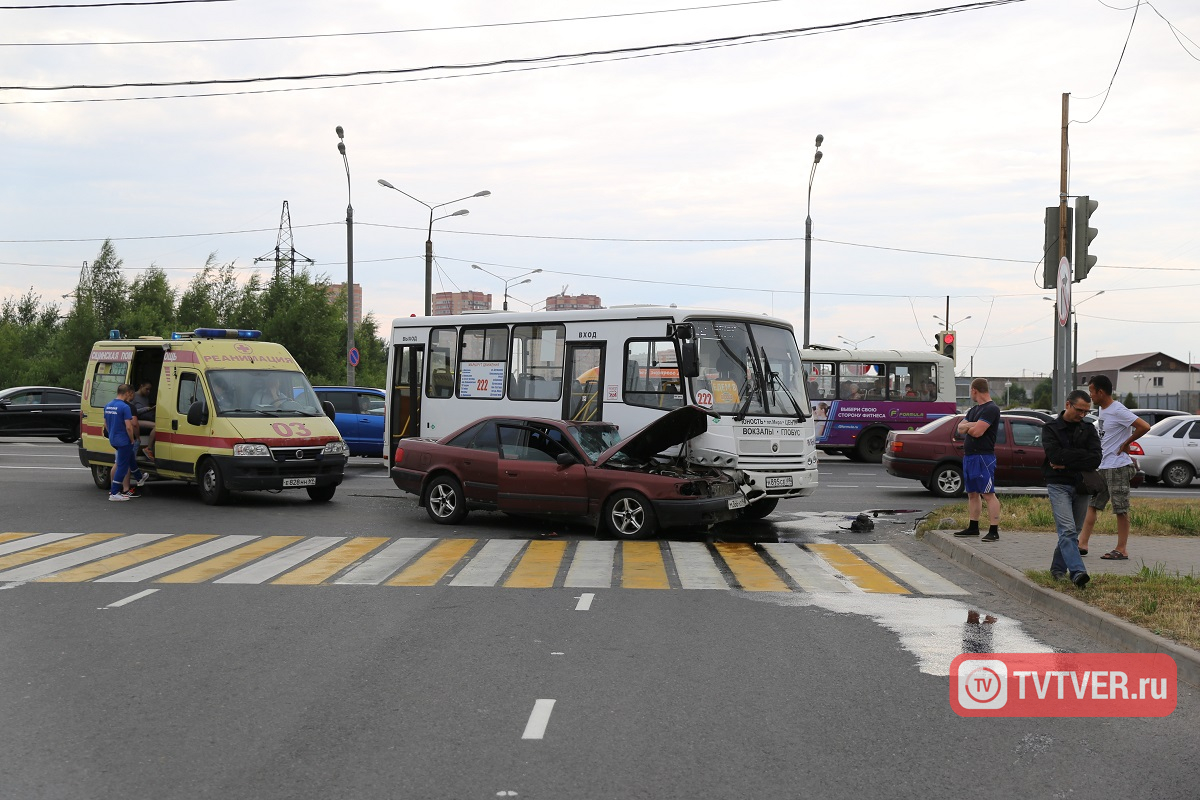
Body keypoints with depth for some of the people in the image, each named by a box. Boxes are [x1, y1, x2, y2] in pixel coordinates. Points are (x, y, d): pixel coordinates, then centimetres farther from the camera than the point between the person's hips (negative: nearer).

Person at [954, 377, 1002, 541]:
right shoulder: (974, 409, 19)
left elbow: (977, 432, -21)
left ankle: (994, 531, -14)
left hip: (984, 456, -10)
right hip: (969, 455, 10)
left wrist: (967, 427, 1)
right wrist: (972, 425, -10)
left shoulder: (991, 409, -12)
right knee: (973, 493, 15)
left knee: (988, 494, -11)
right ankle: (973, 527, 23)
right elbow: (960, 428, 11)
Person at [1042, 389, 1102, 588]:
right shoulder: (1051, 428, 2)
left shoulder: (1088, 429, 11)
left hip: (1082, 487, 4)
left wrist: (1066, 462, -11)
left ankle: (1058, 569, 23)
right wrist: (1081, 456, -10)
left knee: (1073, 532, 9)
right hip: (1058, 485, -4)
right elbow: (1055, 455, -15)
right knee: (1067, 530, -18)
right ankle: (1077, 572, -30)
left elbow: (1096, 459, -4)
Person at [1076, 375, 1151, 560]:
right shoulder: (1103, 410, 13)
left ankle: (1122, 549, 4)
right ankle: (1083, 543, 9)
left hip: (1117, 467, -9)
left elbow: (1144, 426, -24)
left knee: (1121, 509, -2)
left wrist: (1126, 443, -14)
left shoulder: (1118, 411, -16)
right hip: (1102, 468, 9)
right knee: (1091, 504, 7)